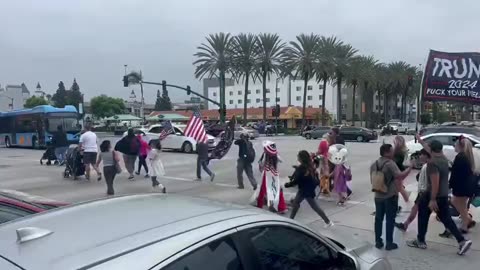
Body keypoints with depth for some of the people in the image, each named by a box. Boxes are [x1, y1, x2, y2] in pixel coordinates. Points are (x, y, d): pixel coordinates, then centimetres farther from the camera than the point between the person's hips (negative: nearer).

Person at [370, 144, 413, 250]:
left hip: (378, 196, 6)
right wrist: (410, 168, -18)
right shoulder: (390, 163, -16)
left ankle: (378, 241, 18)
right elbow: (399, 176, -28)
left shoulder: (374, 164, 7)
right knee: (390, 220, 3)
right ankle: (389, 243, 9)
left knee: (378, 219, 13)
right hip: (390, 196, -6)